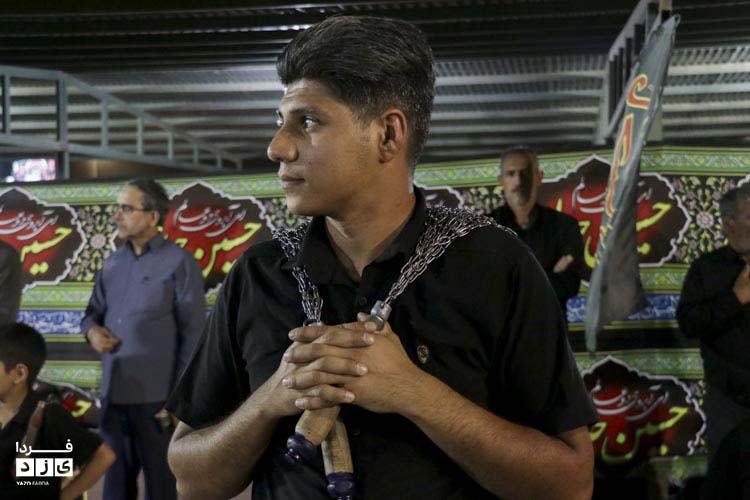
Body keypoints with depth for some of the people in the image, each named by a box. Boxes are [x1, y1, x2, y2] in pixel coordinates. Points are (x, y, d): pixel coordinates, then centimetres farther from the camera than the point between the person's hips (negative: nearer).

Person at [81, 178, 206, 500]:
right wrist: (92, 330, -3)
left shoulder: (179, 263, -5)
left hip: (155, 397, -5)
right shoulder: (113, 263, 12)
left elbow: (192, 336, -8)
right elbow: (94, 311, 22)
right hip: (112, 392, 6)